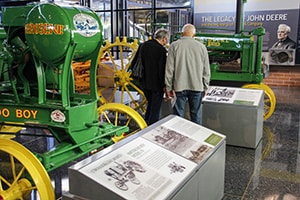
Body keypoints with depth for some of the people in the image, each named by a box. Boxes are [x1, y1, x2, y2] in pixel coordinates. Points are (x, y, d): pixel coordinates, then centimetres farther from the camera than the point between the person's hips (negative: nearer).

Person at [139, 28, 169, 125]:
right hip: (156, 84, -7)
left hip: (144, 82, 7)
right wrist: (164, 86, -10)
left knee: (150, 104, 25)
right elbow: (162, 70, -19)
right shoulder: (161, 50, -19)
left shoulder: (144, 45, 4)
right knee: (155, 109, 7)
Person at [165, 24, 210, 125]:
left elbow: (169, 69, -4)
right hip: (197, 86, 1)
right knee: (196, 115, 12)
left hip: (179, 86, -1)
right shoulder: (201, 47, 0)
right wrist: (205, 87, 14)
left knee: (178, 115, 7)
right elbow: (206, 70, 4)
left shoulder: (174, 45, -4)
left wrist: (168, 87, 3)